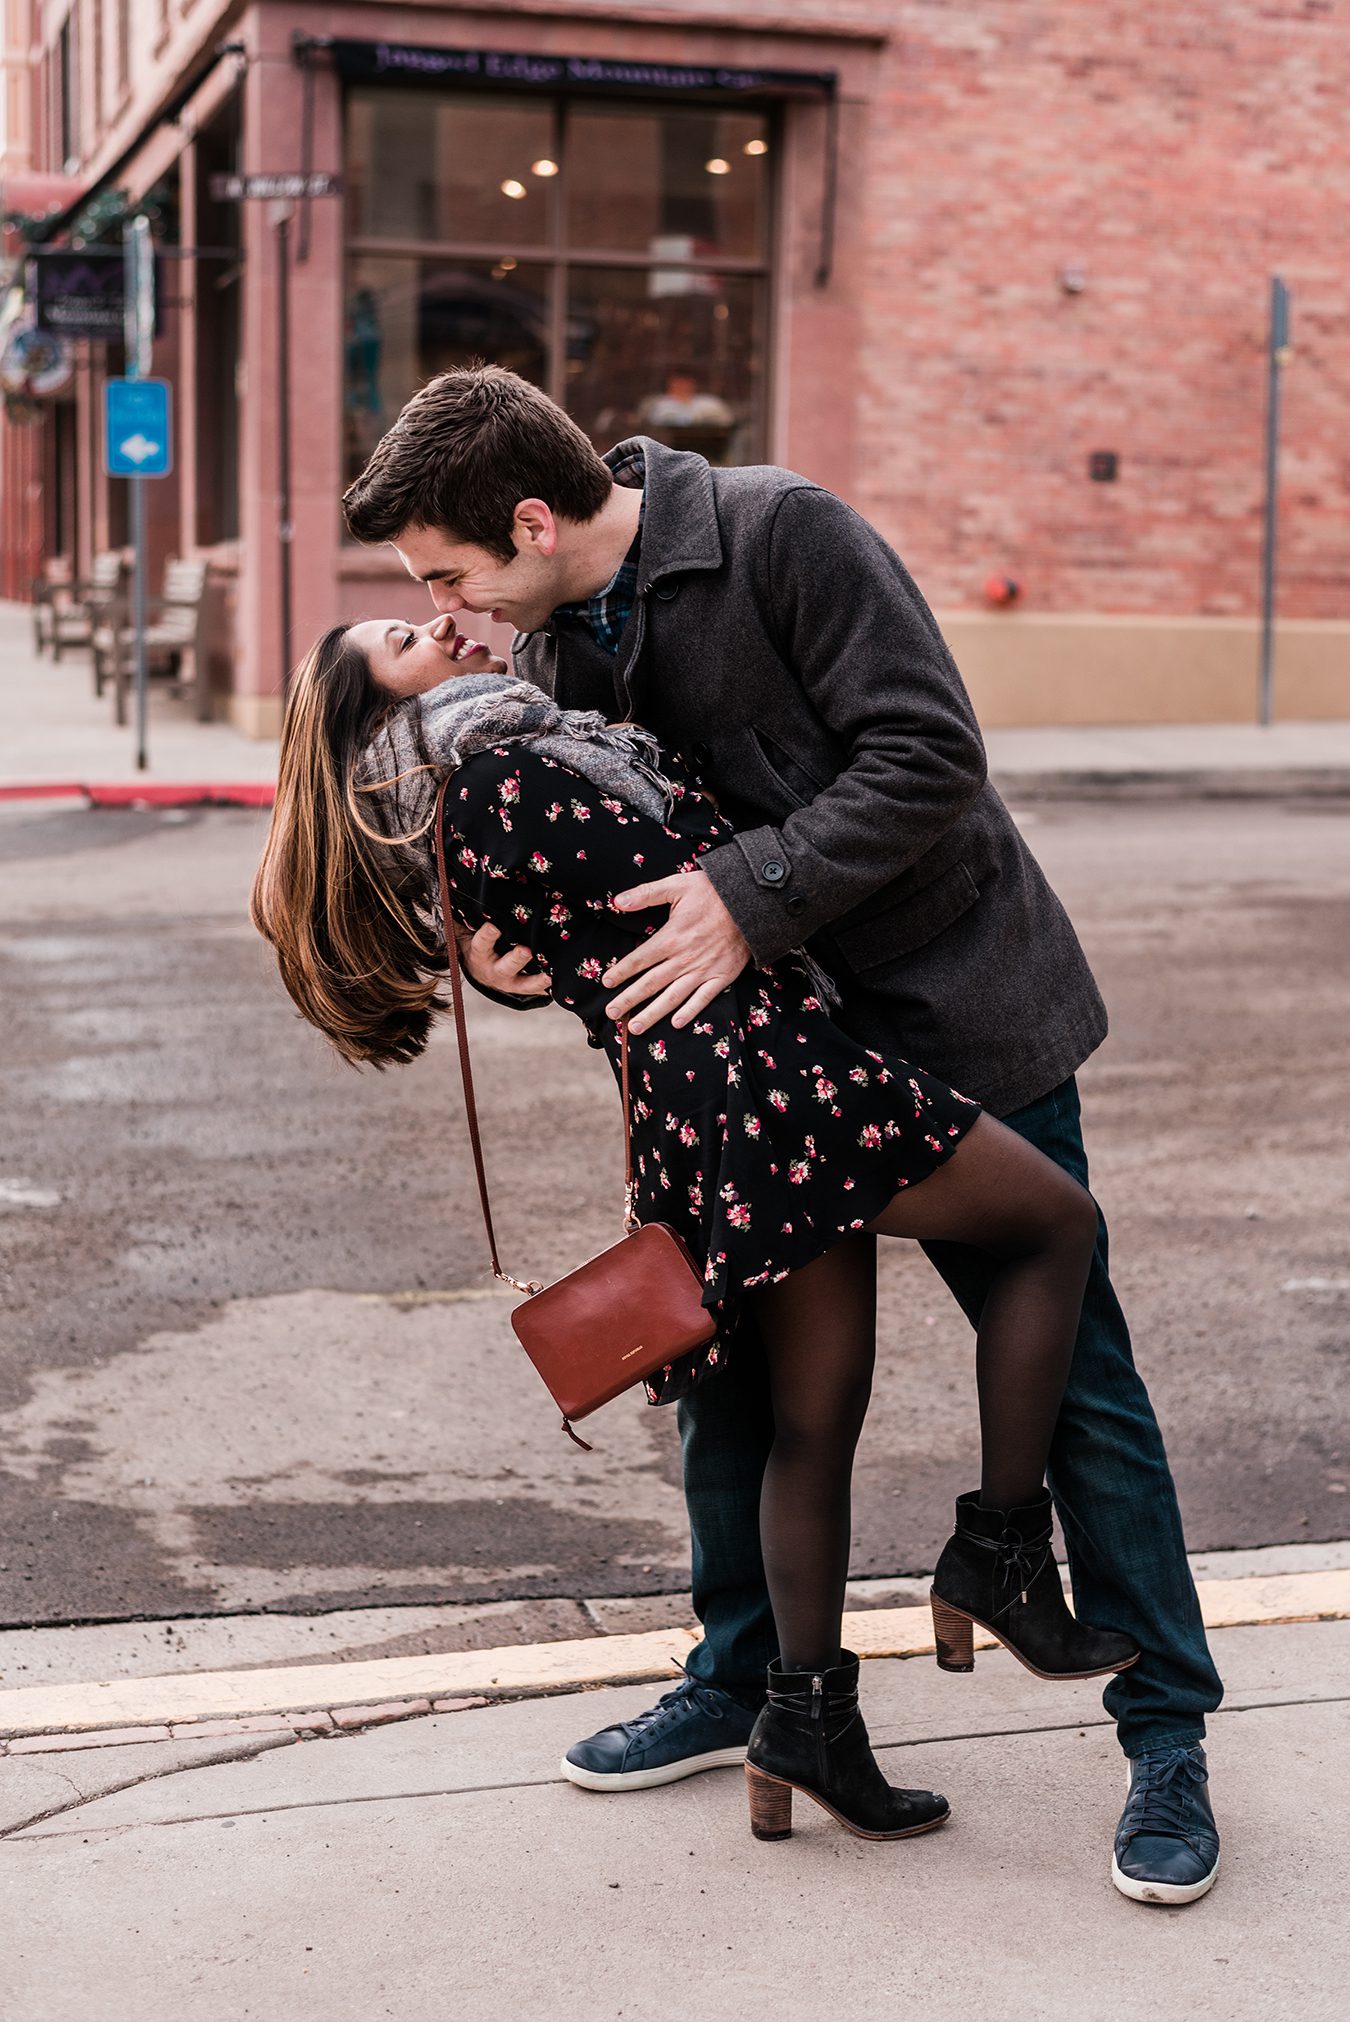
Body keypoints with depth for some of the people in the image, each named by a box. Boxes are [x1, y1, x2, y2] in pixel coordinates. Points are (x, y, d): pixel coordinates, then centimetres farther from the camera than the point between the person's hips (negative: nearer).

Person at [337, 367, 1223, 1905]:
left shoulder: (782, 534, -20)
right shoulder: (557, 639, 3)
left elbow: (929, 757, -24)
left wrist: (749, 894, -30)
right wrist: (507, 952, -15)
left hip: (958, 1006, -7)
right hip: (769, 1037, 7)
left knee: (1065, 1363, -1)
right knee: (728, 1348, 10)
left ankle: (1166, 1734, 12)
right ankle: (740, 1680, 29)